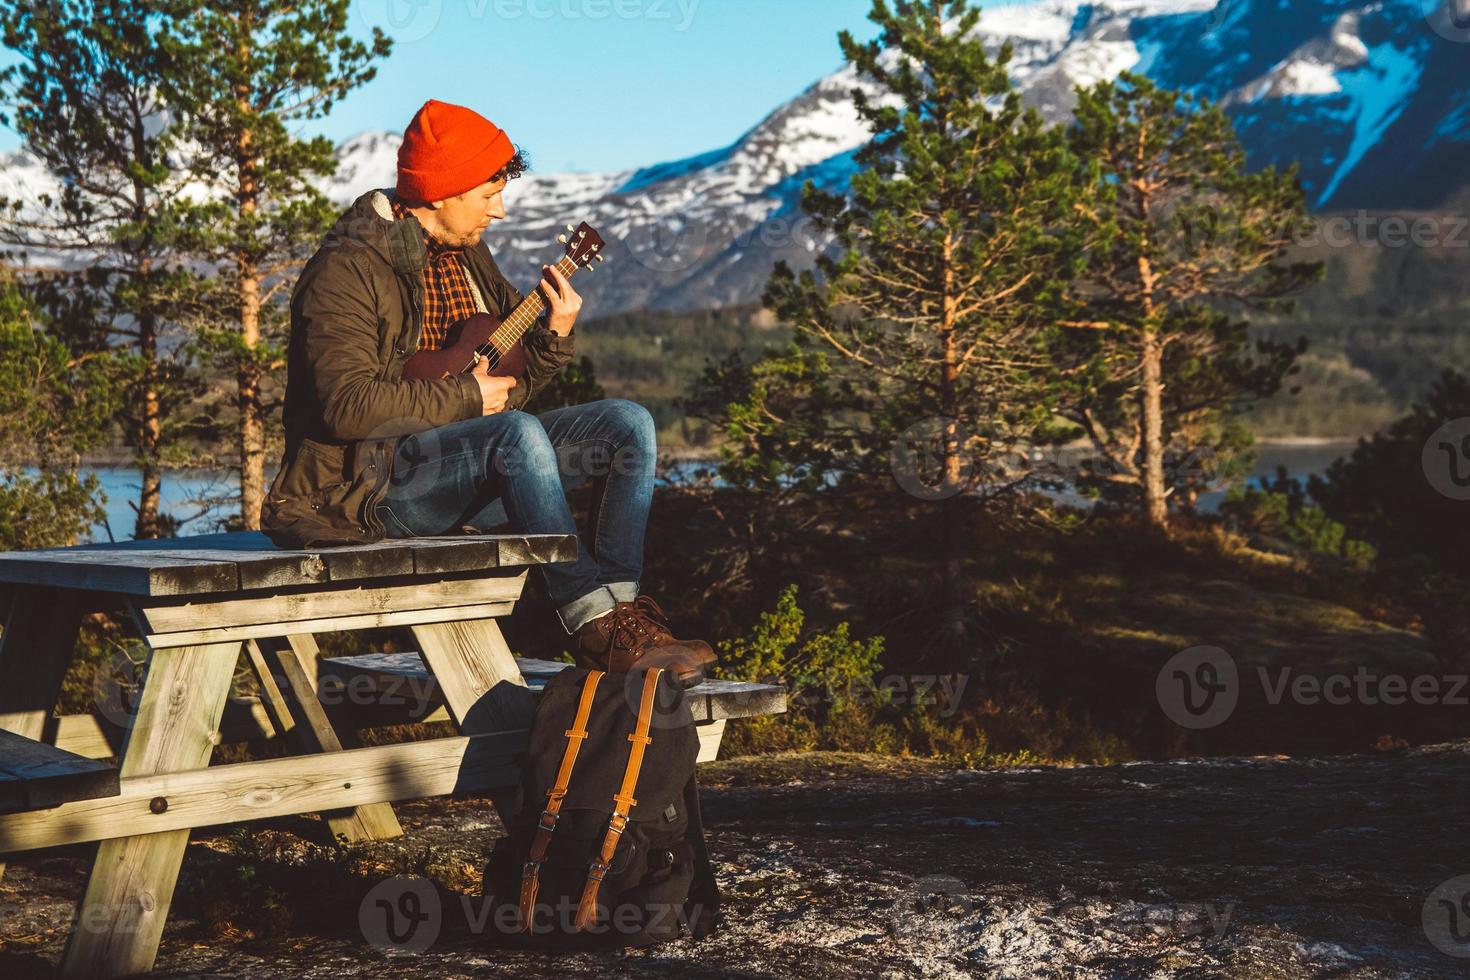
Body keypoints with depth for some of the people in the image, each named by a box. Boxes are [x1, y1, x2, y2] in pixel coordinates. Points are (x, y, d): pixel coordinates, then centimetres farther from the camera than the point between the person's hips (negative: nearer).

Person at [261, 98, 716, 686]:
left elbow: (510, 388, 19)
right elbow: (348, 406, -23)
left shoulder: (467, 257, 15)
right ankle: (591, 622, -32)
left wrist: (555, 337, -1)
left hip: (474, 470, 9)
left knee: (627, 424, -7)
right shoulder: (348, 269, -12)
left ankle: (618, 603, -20)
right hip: (370, 482, -9)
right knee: (516, 433, -36)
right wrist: (464, 397, -16)